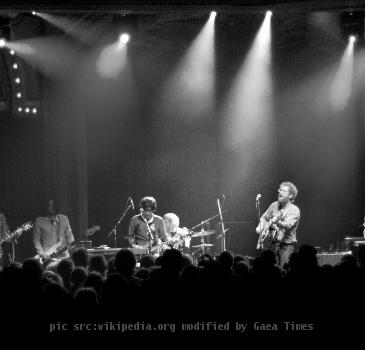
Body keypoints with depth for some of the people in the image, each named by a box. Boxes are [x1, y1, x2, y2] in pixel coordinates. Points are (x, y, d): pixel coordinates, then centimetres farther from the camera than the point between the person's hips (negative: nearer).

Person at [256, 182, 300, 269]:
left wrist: (278, 222, -48)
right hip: (274, 243, 5)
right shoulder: (274, 205, 7)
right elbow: (264, 217, 23)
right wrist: (260, 227, 3)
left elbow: (287, 225, -28)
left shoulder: (294, 210, -11)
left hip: (287, 245, -5)